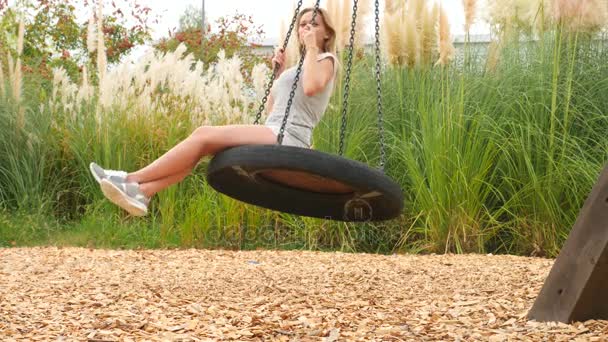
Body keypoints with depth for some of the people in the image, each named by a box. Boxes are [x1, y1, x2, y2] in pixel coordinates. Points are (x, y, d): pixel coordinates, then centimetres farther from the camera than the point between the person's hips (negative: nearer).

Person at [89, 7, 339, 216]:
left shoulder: (326, 59, 6)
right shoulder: (300, 66, 32)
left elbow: (312, 87, -21)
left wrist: (312, 47, -8)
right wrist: (279, 73, 26)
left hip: (288, 139, -9)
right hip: (274, 138, 9)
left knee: (205, 135, -21)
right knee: (203, 142, -10)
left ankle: (131, 179, -23)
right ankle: (141, 192, -21)